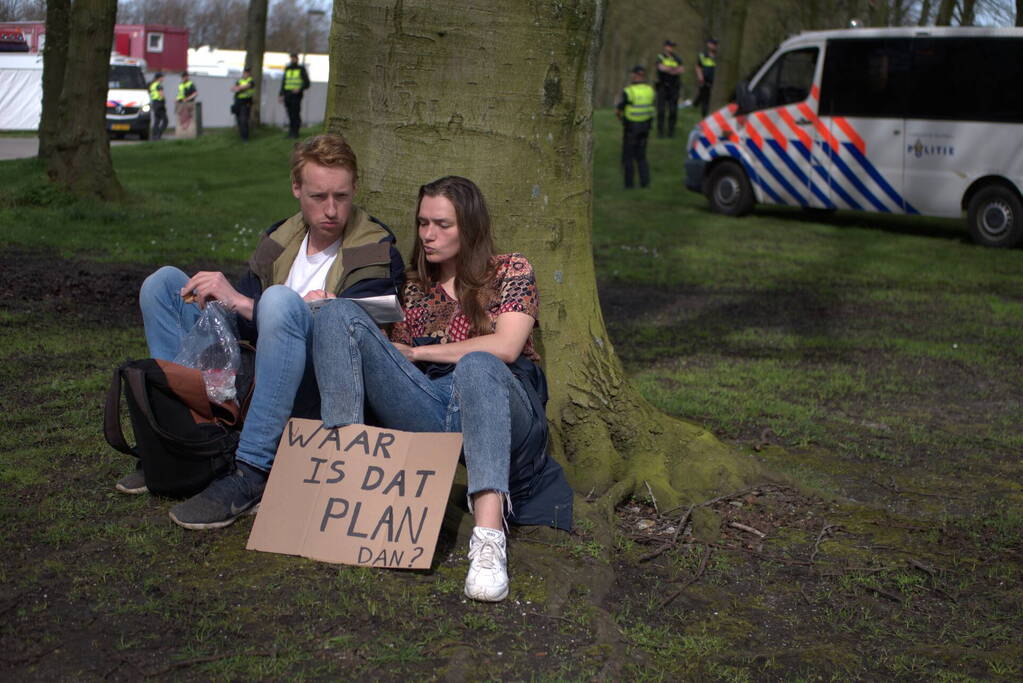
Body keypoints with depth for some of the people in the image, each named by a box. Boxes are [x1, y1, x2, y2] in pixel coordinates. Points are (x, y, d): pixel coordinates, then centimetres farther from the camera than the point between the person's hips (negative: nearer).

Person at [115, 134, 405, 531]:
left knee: (281, 301, -36)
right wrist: (217, 305, -14)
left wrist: (239, 302, -25)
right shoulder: (279, 240, 12)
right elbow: (248, 328, 11)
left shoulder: (375, 252, -8)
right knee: (163, 283, 5)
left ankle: (251, 473, -34)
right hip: (260, 381, 7)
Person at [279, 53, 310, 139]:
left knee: (295, 113, -10)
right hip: (287, 95, 5)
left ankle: (295, 132, -6)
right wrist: (281, 95, 11)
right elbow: (283, 83, 20)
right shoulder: (287, 69, 16)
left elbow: (306, 83, -2)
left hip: (296, 94, -5)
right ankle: (291, 131, 9)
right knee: (290, 115, 3)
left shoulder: (301, 69, 1)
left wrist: (300, 89, -19)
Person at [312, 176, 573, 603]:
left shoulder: (510, 271, 13)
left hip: (490, 399, -4)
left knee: (477, 366, -42)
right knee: (337, 315, -10)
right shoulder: (414, 286, 27)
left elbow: (504, 348, -4)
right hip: (425, 413, 4)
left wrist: (419, 352, 0)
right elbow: (395, 357, 21)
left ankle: (488, 535, -57)